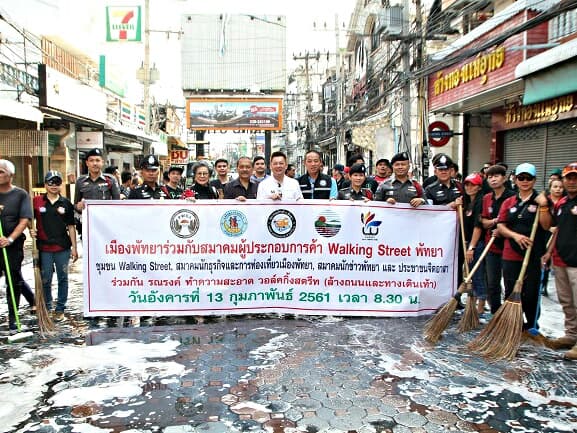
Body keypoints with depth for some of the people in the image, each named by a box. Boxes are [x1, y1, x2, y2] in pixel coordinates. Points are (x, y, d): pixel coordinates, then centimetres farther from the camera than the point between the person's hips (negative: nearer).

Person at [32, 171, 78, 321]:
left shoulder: (66, 203, 3)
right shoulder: (37, 201, 2)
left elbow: (71, 226, 5)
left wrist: (74, 247, 2)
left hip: (63, 248, 0)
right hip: (44, 248, 0)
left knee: (62, 279, 8)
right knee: (45, 280, 8)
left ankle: (60, 309, 19)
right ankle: (46, 308, 24)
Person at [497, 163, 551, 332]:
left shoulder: (540, 200, 3)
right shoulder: (509, 202, 11)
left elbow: (546, 226, -7)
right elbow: (501, 226, 5)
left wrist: (543, 206, -18)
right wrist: (515, 235, -11)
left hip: (533, 256, -3)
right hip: (511, 255, 3)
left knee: (531, 294, 2)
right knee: (511, 293, 8)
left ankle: (532, 326, 19)